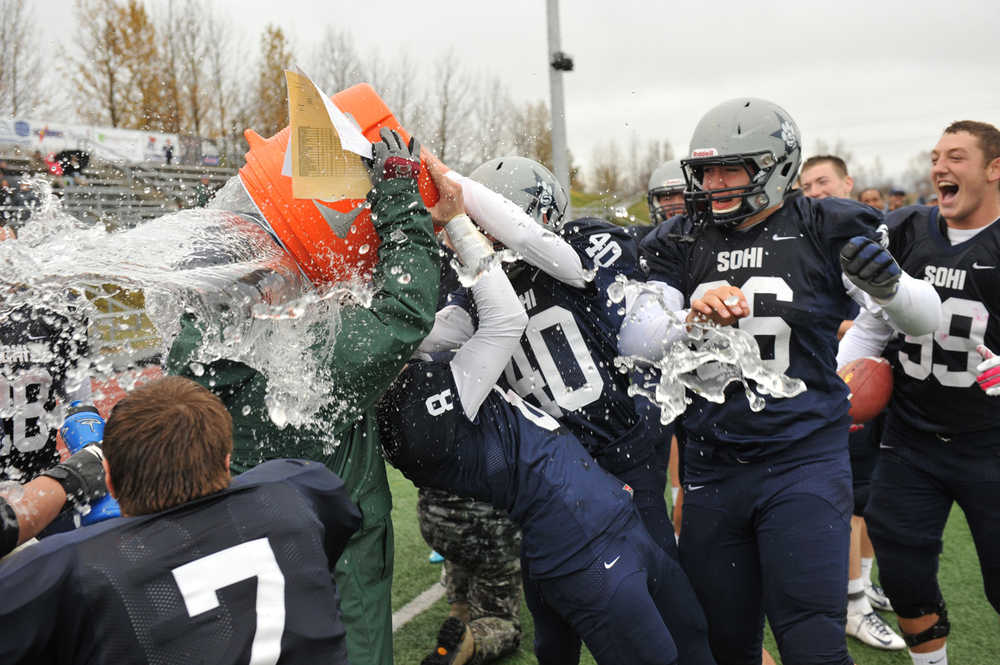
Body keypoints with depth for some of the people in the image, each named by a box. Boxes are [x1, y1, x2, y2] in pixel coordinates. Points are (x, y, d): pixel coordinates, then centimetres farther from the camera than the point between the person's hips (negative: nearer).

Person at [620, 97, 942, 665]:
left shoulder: (824, 232, -5)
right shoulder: (683, 246, 4)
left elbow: (927, 319, -2)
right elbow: (635, 342, -4)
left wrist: (888, 284, -24)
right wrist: (691, 317, -23)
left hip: (803, 463, -3)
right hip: (713, 466, 4)